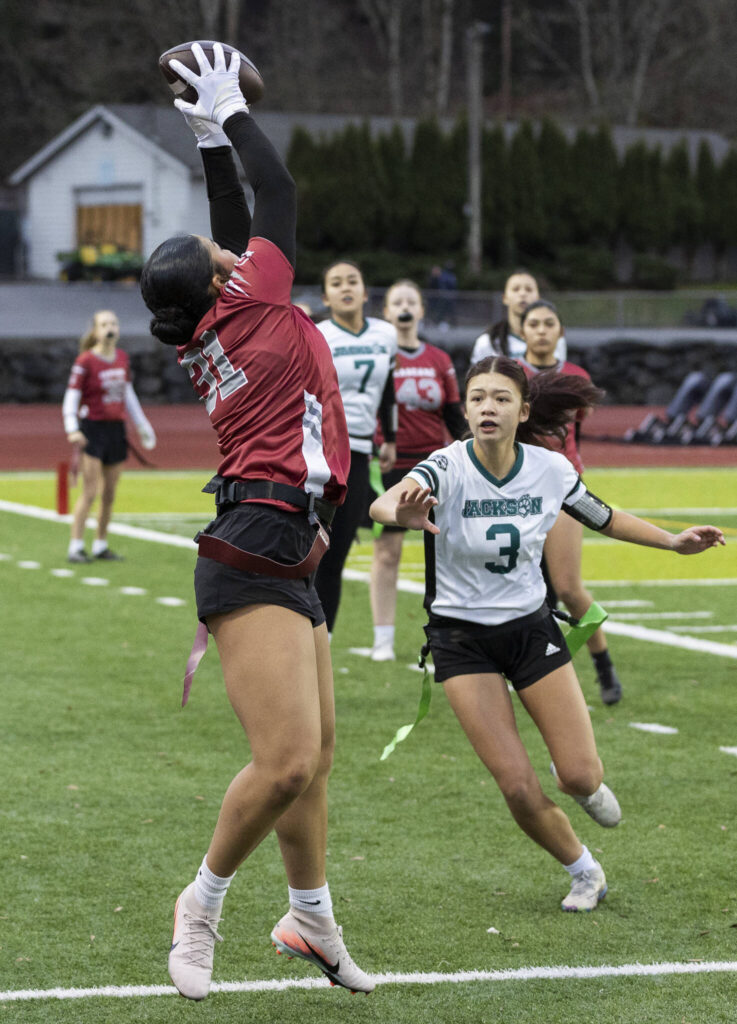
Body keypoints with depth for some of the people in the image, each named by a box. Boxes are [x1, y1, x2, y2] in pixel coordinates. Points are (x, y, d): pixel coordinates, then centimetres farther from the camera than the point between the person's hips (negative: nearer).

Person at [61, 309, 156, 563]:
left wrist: (142, 425, 23)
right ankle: (75, 547, -5)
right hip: (92, 430, -6)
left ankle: (100, 546, 16)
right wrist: (72, 430, -24)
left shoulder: (123, 358, 8)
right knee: (90, 492, -10)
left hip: (116, 429, 6)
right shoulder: (85, 362, -9)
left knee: (109, 494, 8)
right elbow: (70, 399, -10)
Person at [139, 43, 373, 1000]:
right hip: (253, 556, -10)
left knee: (316, 751, 13)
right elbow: (277, 194, 6)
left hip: (285, 563, 10)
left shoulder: (222, 326, 19)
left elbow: (238, 222, 31)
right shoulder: (249, 306, -3)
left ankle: (312, 921, 22)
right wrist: (227, 115, 17)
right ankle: (203, 903, 1)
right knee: (285, 761, -15)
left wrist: (216, 140, 35)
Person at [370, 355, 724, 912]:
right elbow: (382, 504, -42)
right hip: (462, 640, -2)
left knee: (581, 777, -4)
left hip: (531, 626, 2)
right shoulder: (448, 468, -21)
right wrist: (401, 512, -65)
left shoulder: (550, 469, -10)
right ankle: (584, 871, 18)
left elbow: (605, 518, 11)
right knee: (518, 788, -10)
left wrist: (674, 541, 6)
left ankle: (584, 783, 35)